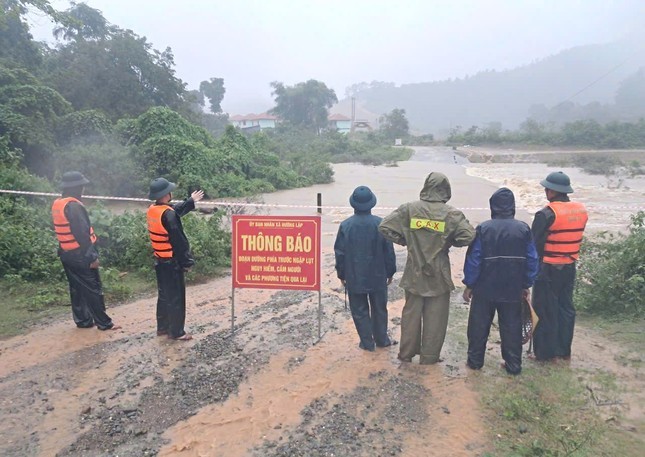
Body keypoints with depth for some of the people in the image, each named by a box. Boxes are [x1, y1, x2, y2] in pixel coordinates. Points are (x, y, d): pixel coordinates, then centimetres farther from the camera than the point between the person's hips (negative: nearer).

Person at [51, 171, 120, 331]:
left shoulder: (56, 204, 9)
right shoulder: (73, 206, -20)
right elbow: (82, 234, -23)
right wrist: (92, 256, -19)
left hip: (66, 253, 9)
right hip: (79, 255, -9)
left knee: (76, 288, 16)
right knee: (93, 289, -1)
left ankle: (83, 320, 24)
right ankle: (104, 323, 6)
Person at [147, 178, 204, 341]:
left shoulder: (152, 210, 3)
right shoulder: (168, 214, -24)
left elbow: (176, 210, 20)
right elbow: (179, 241, -22)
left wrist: (191, 201, 30)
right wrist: (187, 261, -14)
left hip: (160, 260, 9)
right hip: (172, 262, -9)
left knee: (164, 295, 20)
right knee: (176, 297, 3)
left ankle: (162, 327, 30)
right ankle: (176, 332, 12)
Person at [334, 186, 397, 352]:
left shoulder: (346, 225, -11)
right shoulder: (380, 224, -10)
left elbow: (340, 253, -5)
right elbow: (389, 251, -4)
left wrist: (341, 274, 8)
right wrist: (390, 272, 9)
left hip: (354, 277, -1)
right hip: (378, 276, 1)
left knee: (359, 310, 11)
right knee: (379, 309, 17)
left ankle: (367, 342, 17)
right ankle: (381, 339, 30)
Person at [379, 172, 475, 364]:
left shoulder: (409, 209, -7)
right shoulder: (452, 213, -10)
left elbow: (384, 227, -8)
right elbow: (468, 237, -16)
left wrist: (405, 240, 3)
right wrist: (449, 241, 2)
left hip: (414, 273, 2)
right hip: (439, 276, -2)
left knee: (411, 313, 16)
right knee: (435, 317, 11)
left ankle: (406, 353, 27)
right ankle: (429, 357, 20)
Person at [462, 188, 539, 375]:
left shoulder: (483, 228, -11)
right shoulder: (523, 229, -3)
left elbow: (473, 259, -11)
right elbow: (532, 260, 0)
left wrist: (469, 285, -1)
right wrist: (526, 285, 10)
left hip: (485, 289, -2)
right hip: (513, 290, 2)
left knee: (479, 326, 11)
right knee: (512, 328, 13)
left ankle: (475, 361, 20)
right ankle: (513, 365, 19)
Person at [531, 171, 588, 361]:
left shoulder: (547, 214, -19)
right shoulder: (581, 210, 2)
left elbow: (534, 244, -15)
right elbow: (574, 236, 9)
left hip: (548, 269, -6)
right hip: (569, 267, 7)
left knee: (545, 310, 5)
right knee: (566, 307, 16)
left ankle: (546, 352, 14)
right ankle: (564, 350, 26)